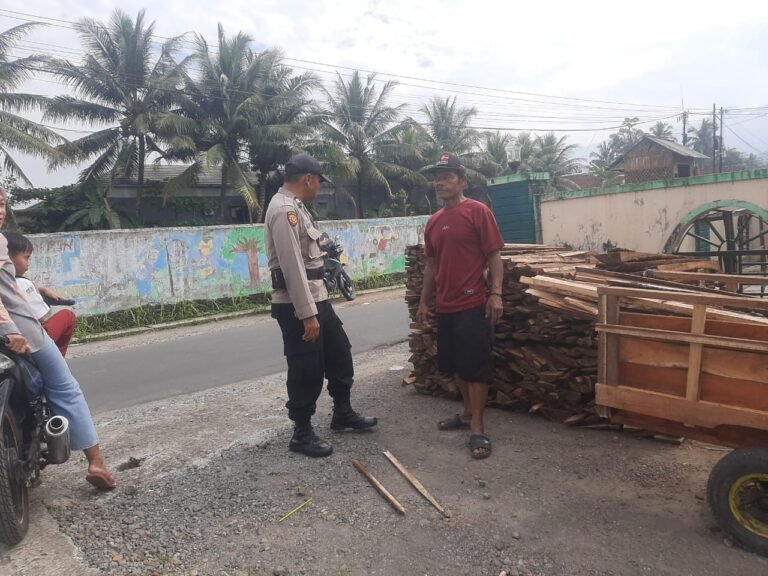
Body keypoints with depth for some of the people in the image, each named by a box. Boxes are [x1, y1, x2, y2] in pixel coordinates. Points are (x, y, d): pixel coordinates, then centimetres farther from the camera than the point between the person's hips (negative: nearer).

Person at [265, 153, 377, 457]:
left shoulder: (295, 206, 15)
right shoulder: (284, 209, -18)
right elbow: (292, 266, -24)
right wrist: (307, 314, -25)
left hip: (316, 297, 10)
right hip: (297, 304, -10)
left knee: (339, 353, 19)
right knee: (306, 370, 1)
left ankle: (343, 413, 36)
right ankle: (302, 434, 18)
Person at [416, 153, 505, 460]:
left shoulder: (478, 211, -6)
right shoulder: (433, 221, 12)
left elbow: (494, 255, -9)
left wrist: (496, 293, -17)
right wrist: (424, 301, 17)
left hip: (473, 304, -7)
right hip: (445, 306, 7)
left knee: (476, 366, -2)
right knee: (454, 365, 16)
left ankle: (478, 429, 7)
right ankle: (468, 413, 33)